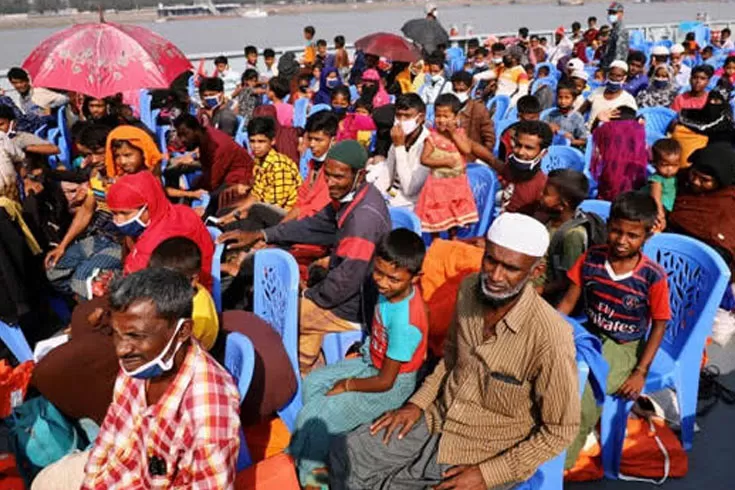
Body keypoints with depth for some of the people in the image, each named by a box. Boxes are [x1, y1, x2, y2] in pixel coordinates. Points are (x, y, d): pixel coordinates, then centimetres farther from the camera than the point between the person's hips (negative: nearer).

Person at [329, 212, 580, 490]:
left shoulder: (550, 339, -29)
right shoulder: (470, 289, -10)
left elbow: (561, 430, -16)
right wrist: (418, 403, 0)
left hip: (487, 454, -5)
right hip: (438, 418, 6)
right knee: (343, 455, 1)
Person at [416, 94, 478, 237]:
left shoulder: (460, 133, -3)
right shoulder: (432, 137, -12)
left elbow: (467, 150, -18)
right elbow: (424, 159, -15)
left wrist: (454, 134, -20)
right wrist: (444, 161, -22)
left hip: (457, 183, 3)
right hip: (438, 183, -3)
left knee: (455, 212, 17)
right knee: (436, 214, 6)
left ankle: (453, 238, 35)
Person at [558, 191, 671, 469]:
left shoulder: (653, 277, -15)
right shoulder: (592, 258, -6)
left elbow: (659, 326, -6)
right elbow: (568, 302, 0)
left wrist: (640, 372, -10)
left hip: (625, 348, -4)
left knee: (583, 394, -28)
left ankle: (560, 465, -6)